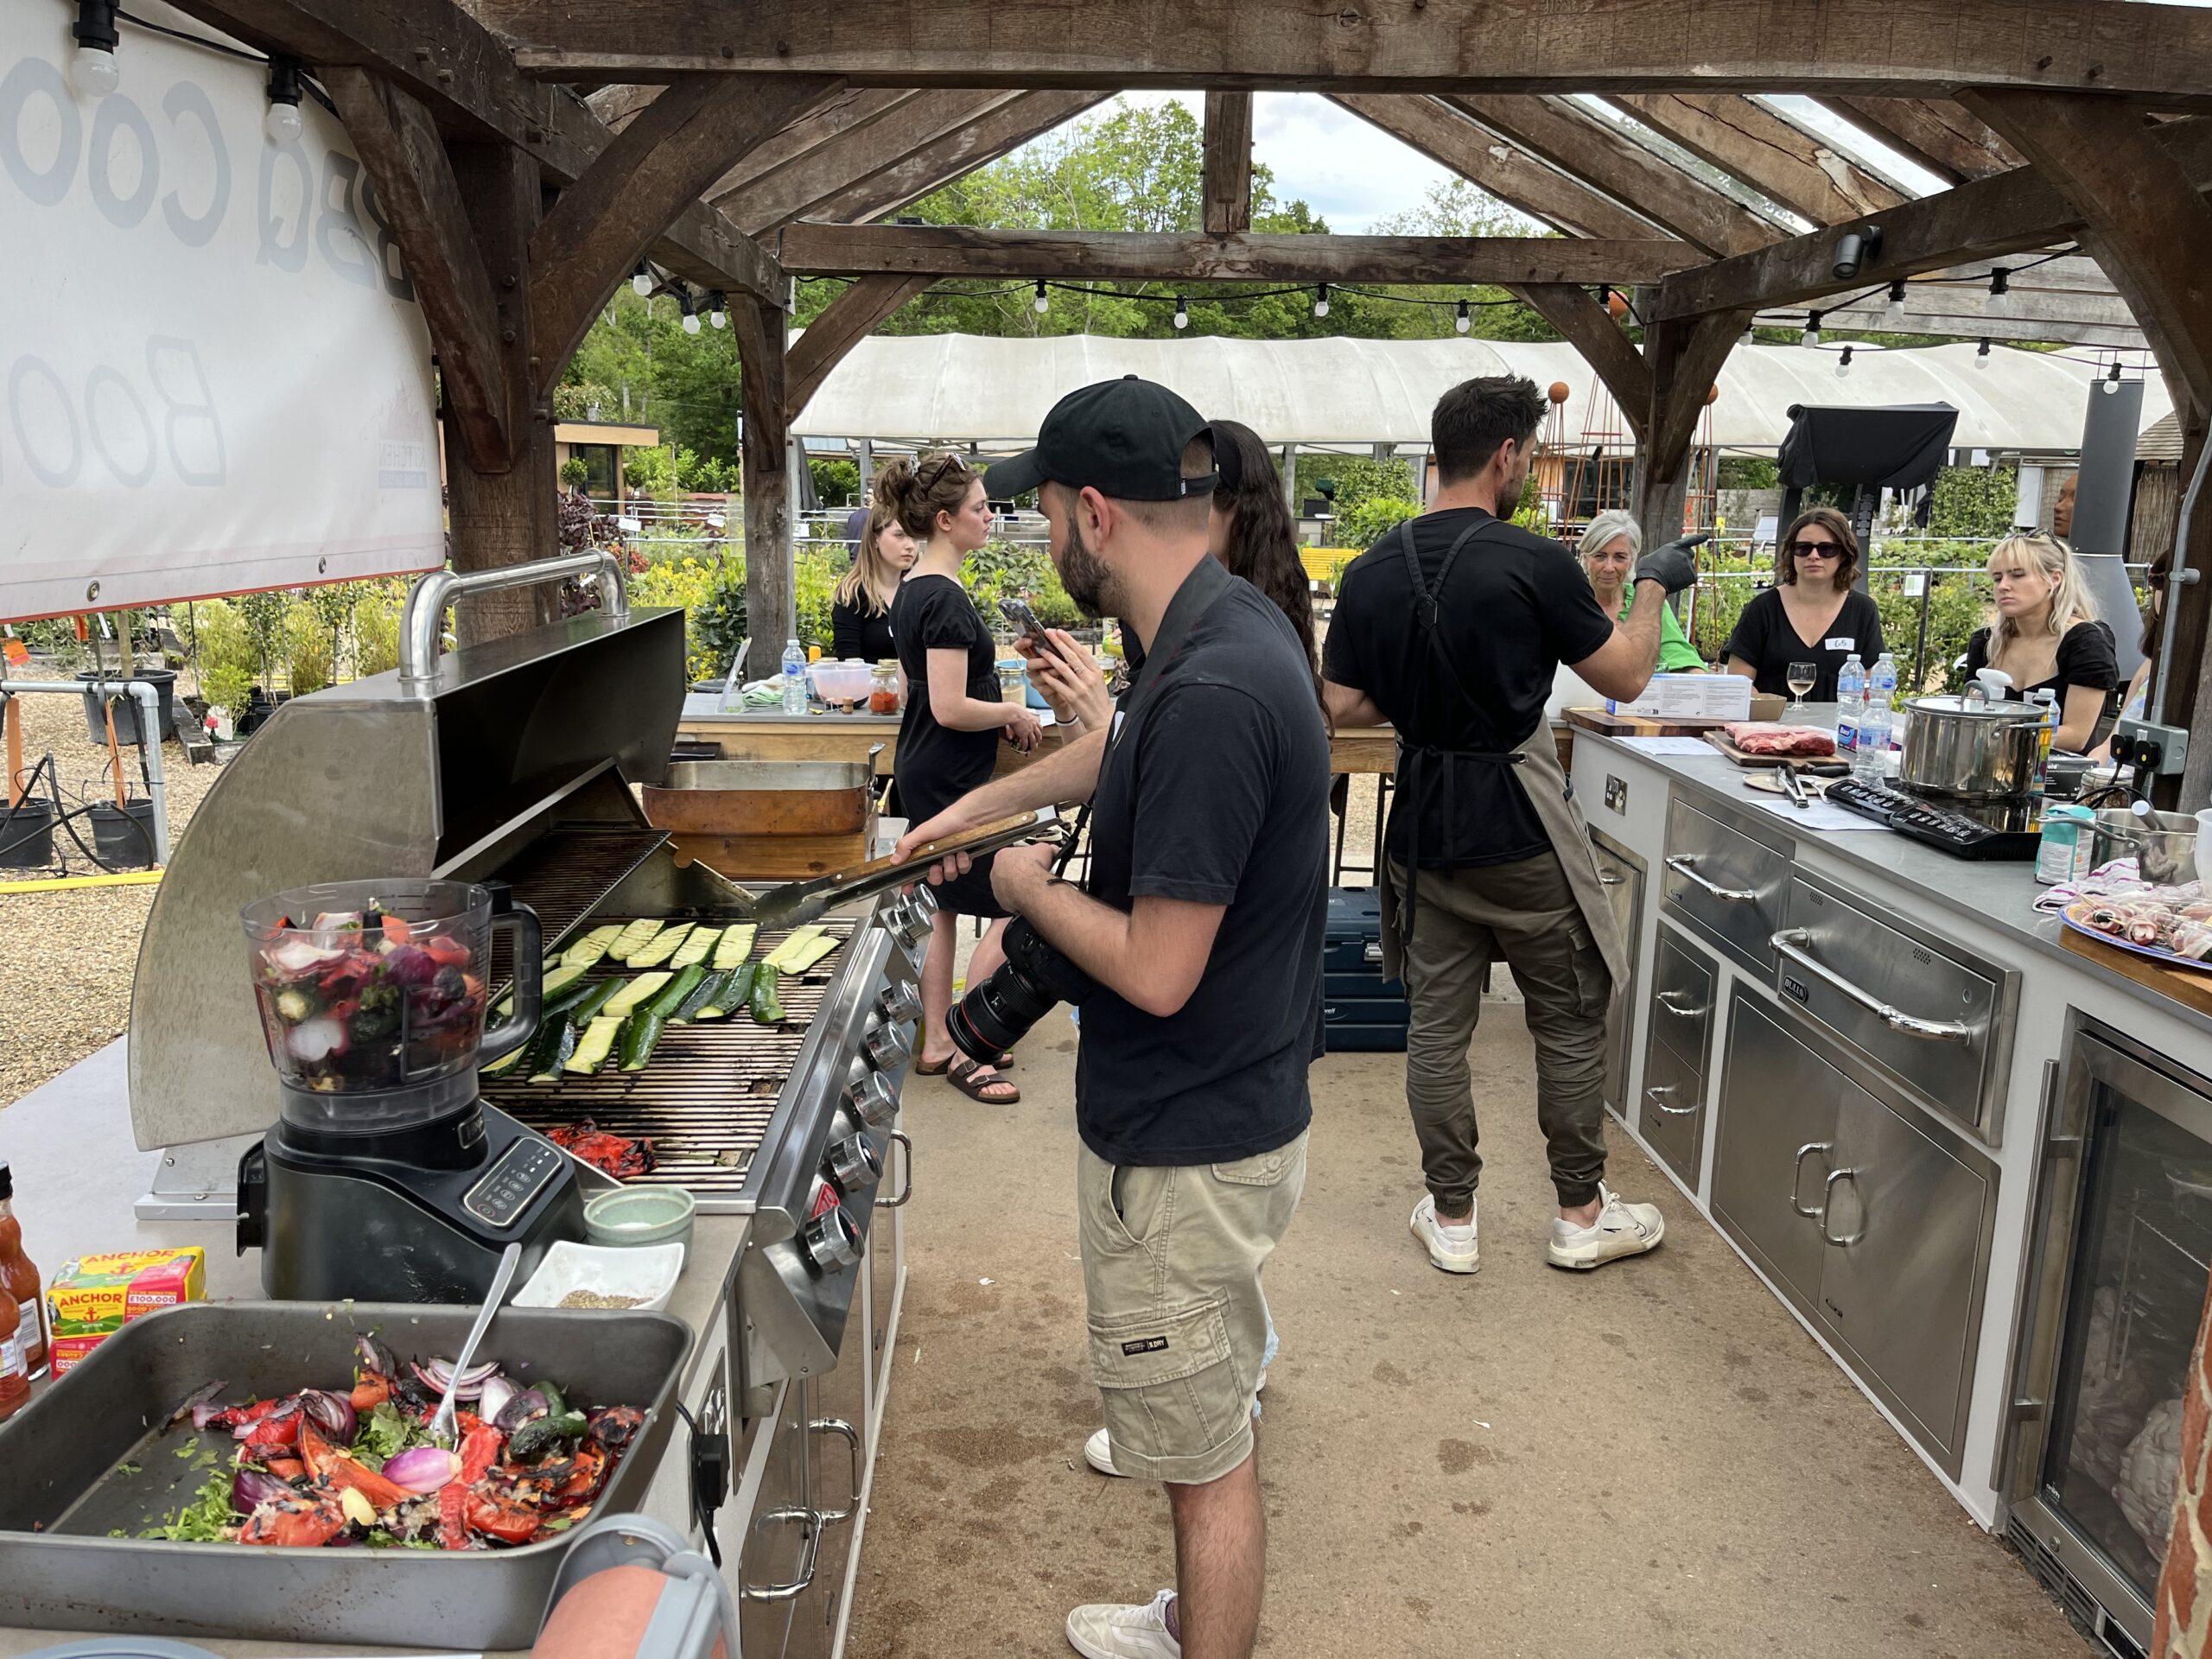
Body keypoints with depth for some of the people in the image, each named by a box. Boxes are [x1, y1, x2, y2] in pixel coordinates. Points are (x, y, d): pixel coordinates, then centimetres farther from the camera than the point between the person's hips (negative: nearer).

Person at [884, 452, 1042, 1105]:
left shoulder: (912, 590, 9)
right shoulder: (946, 599, -21)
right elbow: (949, 708, -25)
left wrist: (997, 714, 10)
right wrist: (1014, 714, -10)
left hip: (924, 775, 10)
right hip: (952, 781, -10)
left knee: (945, 908, 16)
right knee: (1012, 909, -1)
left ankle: (937, 1044, 25)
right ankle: (963, 1052, 7)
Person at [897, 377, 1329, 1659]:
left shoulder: (1209, 695, -30)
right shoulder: (1234, 627, 2)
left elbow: (1156, 969, -27)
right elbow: (1124, 748, 24)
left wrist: (1029, 888, -10)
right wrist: (983, 805, 30)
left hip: (1188, 1149, -10)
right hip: (1235, 1109, 10)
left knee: (1208, 1458, 10)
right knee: (1213, 1426, 28)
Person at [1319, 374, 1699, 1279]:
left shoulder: (1371, 572, 0)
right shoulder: (1533, 563, -14)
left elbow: (1345, 705, 4)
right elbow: (1626, 676, -4)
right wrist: (1653, 586, 12)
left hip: (1423, 827, 5)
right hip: (1521, 830, -4)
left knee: (1437, 1024, 11)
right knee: (1571, 1020, 12)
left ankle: (1451, 1218, 21)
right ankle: (1582, 1214, 25)